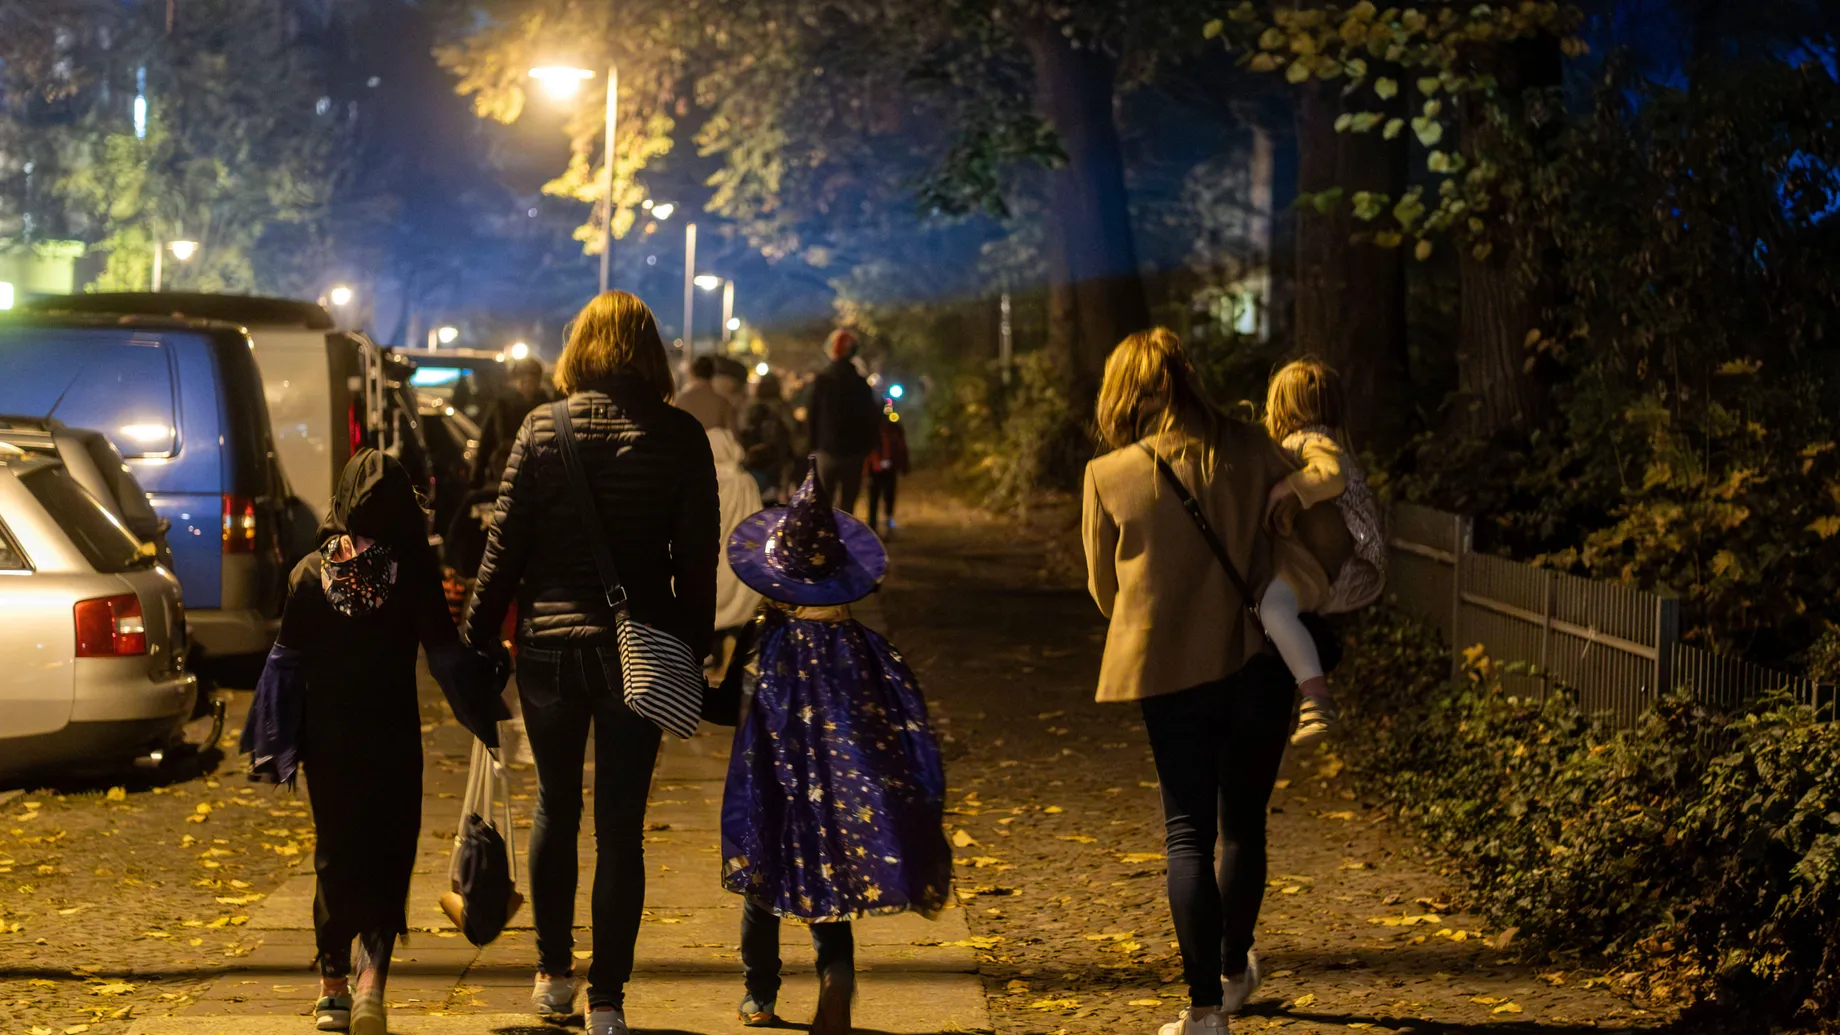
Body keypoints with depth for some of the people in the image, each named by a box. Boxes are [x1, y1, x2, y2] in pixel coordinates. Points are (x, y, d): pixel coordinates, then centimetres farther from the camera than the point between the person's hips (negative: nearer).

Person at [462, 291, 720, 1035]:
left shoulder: (542, 428, -4)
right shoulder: (681, 438, -3)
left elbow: (504, 547, -4)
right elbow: (697, 560, -1)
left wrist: (477, 639, 4)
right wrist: (694, 652, 9)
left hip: (548, 645, 1)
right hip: (638, 651, -1)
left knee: (556, 807, 19)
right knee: (621, 827, 5)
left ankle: (554, 974, 26)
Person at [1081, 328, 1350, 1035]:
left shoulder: (1108, 477, -8)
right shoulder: (1249, 451, -3)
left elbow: (1104, 589, 6)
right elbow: (1329, 543, -4)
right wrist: (1262, 595, 3)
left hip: (1167, 677, -2)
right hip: (1255, 665, 2)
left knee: (1188, 834, 5)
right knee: (1244, 825, 18)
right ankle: (1234, 972, 36)